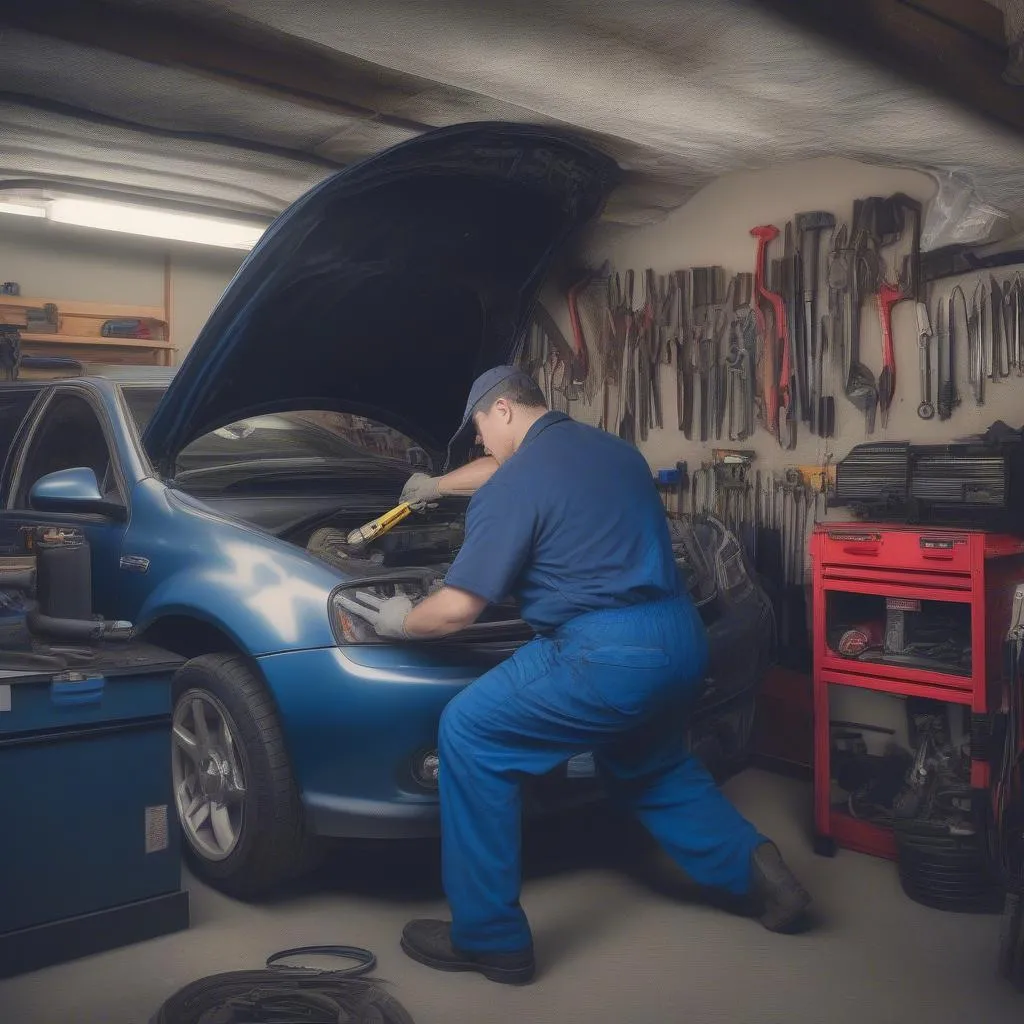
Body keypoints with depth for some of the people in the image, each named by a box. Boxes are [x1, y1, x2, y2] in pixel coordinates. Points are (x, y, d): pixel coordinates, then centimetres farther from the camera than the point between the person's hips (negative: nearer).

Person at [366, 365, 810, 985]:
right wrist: (437, 486, 52)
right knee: (648, 764, 35)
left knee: (469, 734, 4)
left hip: (610, 656, -9)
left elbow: (458, 609, -7)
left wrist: (402, 623, 15)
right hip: (682, 643, 9)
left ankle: (490, 938, 9)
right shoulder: (610, 448, 19)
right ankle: (754, 868, 25)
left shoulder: (515, 484, -7)